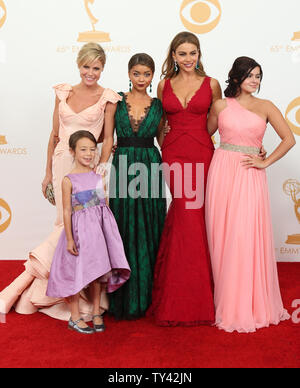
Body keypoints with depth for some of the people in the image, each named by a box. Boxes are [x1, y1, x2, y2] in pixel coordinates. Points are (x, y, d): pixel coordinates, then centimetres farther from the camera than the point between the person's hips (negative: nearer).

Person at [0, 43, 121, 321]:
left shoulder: (107, 98, 1)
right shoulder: (63, 92, 10)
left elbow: (108, 140, 0)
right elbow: (55, 135, 12)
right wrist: (48, 172, 12)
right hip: (62, 164, 3)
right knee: (67, 223, 4)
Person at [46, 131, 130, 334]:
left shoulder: (99, 176, 7)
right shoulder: (69, 180, -6)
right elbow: (67, 211, -7)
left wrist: (110, 231, 13)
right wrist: (69, 238, -10)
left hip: (100, 225, 4)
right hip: (80, 227, -4)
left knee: (97, 270, 11)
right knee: (77, 270, 2)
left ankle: (96, 312, 25)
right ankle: (75, 317, 16)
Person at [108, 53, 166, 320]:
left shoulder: (157, 106, 8)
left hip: (150, 168, 1)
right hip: (123, 166, 0)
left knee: (148, 230, 4)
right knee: (124, 230, 2)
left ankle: (146, 294, 18)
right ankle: (124, 297, 14)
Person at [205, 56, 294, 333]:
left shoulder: (265, 107, 7)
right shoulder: (221, 105, 10)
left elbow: (289, 138, 3)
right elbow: (205, 134, 21)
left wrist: (266, 162, -3)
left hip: (250, 176, -1)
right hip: (222, 172, 1)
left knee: (246, 237, -6)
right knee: (222, 236, 2)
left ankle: (248, 306, 8)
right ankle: (226, 302, 16)